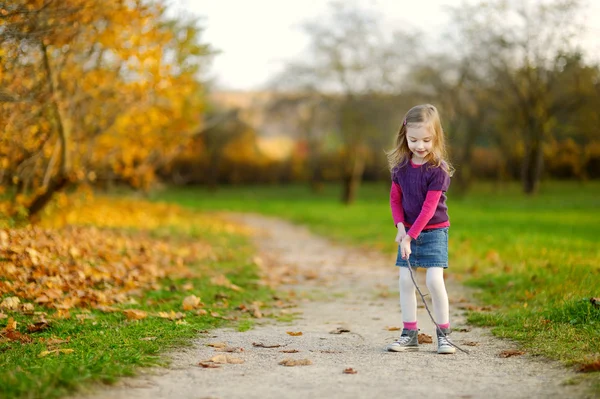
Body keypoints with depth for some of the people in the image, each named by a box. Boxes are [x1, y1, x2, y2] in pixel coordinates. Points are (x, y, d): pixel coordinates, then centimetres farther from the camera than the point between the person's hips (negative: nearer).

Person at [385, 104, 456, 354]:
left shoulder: (438, 169, -17)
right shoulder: (400, 165, -1)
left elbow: (429, 207, -20)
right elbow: (395, 199, 6)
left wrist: (411, 236, -23)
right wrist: (400, 227, -9)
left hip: (434, 230, -5)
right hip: (408, 230, 5)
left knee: (434, 280, -12)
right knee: (406, 280, 2)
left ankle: (443, 334, 1)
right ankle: (409, 334, 10)